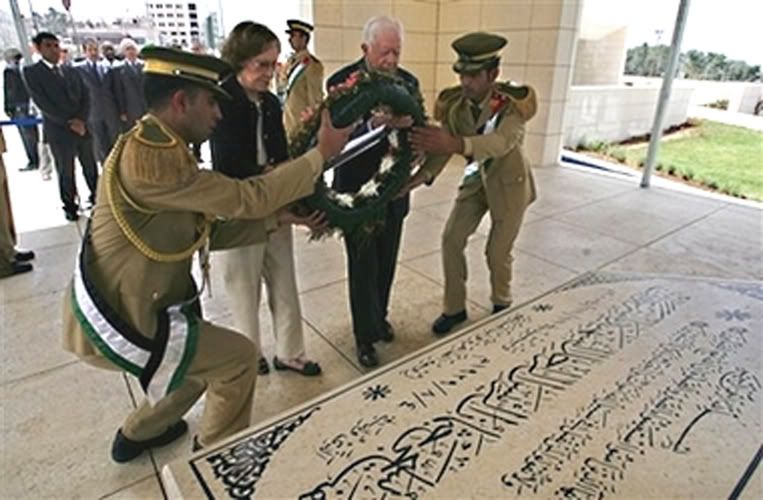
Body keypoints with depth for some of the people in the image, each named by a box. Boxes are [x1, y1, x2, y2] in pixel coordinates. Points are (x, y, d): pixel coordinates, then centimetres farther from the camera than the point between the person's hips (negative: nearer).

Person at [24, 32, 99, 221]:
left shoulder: (71, 71, 11)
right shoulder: (31, 72, -2)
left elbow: (85, 97, 5)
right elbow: (42, 103, -10)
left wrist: (81, 120, -11)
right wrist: (69, 122, -15)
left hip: (83, 127, 4)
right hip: (59, 131, -3)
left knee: (90, 167, 12)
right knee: (65, 172, 4)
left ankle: (96, 197, 26)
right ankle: (70, 205, 15)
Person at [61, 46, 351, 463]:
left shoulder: (159, 148, 8)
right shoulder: (149, 156, -27)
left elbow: (207, 232, 7)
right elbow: (246, 199, -25)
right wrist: (321, 153, -16)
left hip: (117, 306, 10)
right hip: (112, 323, -10)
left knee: (210, 354, 24)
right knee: (238, 358, 1)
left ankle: (138, 433, 45)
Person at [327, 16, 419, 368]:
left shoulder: (408, 82, 1)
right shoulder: (341, 81, -12)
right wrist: (374, 125, -40)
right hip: (357, 190, -4)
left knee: (386, 262, 17)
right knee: (362, 266, 5)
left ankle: (379, 317, 40)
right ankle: (365, 335, 23)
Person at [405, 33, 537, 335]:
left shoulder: (514, 102, -28)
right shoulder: (453, 104, -14)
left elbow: (501, 142, -46)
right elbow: (441, 146, -18)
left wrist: (456, 144, -64)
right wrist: (423, 174, -39)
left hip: (509, 183, -4)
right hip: (476, 178, 4)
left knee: (497, 252, 3)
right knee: (451, 240, -2)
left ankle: (501, 305, 33)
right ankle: (454, 308, 17)